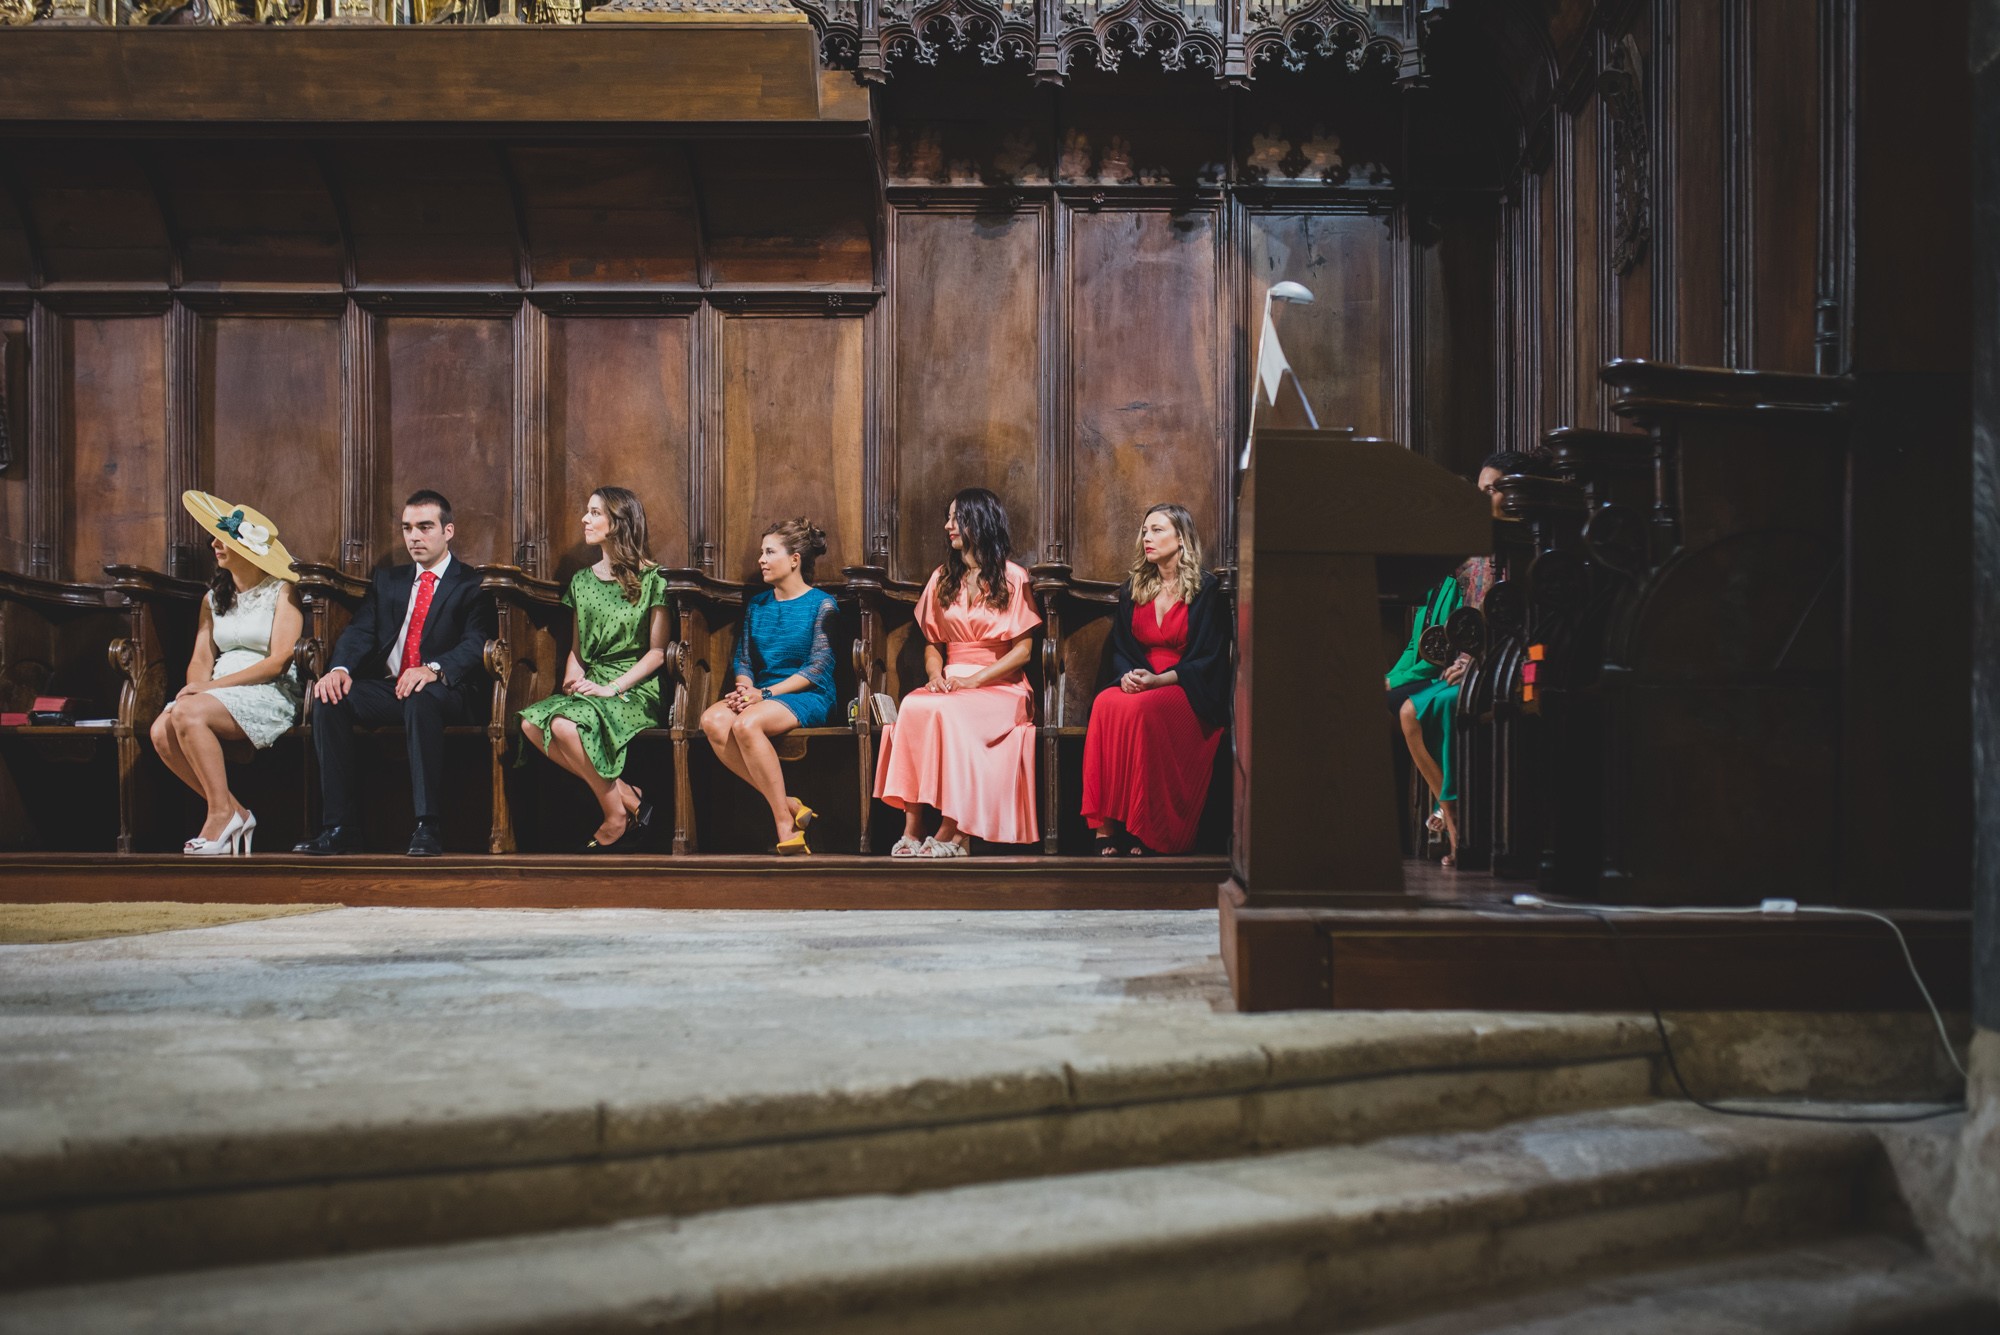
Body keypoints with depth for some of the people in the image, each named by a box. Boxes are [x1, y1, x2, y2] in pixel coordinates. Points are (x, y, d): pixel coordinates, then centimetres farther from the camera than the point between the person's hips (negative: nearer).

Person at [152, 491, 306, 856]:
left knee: (188, 714, -31)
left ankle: (223, 812, -19)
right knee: (162, 731, -23)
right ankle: (233, 813, -11)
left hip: (270, 694, -6)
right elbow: (201, 659, 12)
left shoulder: (282, 591, 0)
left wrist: (213, 686, -16)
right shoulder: (214, 598, 19)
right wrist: (195, 687, -13)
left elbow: (278, 661, -10)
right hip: (221, 692, 6)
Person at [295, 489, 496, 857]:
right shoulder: (387, 581, 23)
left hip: (444, 692, -5)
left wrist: (434, 669, -29)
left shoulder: (473, 585, 7)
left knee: (421, 699, -39)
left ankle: (428, 827, -36)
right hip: (386, 688, 5)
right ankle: (339, 825, -24)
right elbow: (360, 632, 9)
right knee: (329, 698, -24)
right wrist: (341, 668, -14)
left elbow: (476, 645, -9)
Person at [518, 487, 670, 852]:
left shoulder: (651, 578, -1)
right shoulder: (582, 580, 17)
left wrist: (612, 687, -15)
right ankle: (626, 795, -19)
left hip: (636, 689, -6)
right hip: (591, 684, 6)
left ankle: (618, 815, -14)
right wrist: (572, 676, -2)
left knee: (566, 725, -33)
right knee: (531, 723, -25)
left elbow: (657, 651, -4)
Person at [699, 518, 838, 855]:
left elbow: (818, 667, -8)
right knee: (713, 720, -28)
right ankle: (787, 806, -25)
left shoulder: (821, 604, 0)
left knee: (746, 724, -36)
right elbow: (742, 660, 14)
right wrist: (745, 688, -10)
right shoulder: (757, 606, 18)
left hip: (808, 697, -6)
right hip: (763, 694, 6)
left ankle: (785, 825, -27)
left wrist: (766, 693, -17)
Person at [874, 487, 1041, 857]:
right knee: (913, 706, -32)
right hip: (952, 684, 4)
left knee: (946, 712, -36)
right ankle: (913, 829, -33)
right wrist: (935, 674, -4)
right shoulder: (943, 578, 17)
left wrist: (974, 680, -14)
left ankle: (953, 833, -29)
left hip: (999, 686, -4)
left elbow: (1023, 648, -2)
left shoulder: (1012, 577, 3)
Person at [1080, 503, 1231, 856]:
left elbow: (1211, 659, -5)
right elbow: (1119, 648, 17)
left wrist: (1160, 680, -18)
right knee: (1105, 704, -32)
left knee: (1140, 709, -37)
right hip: (1138, 687, 4)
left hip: (1189, 692, -4)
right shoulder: (1132, 589, 16)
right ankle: (1106, 828, -36)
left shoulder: (1207, 590, 0)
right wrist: (1127, 676, -8)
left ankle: (1141, 837, -33)